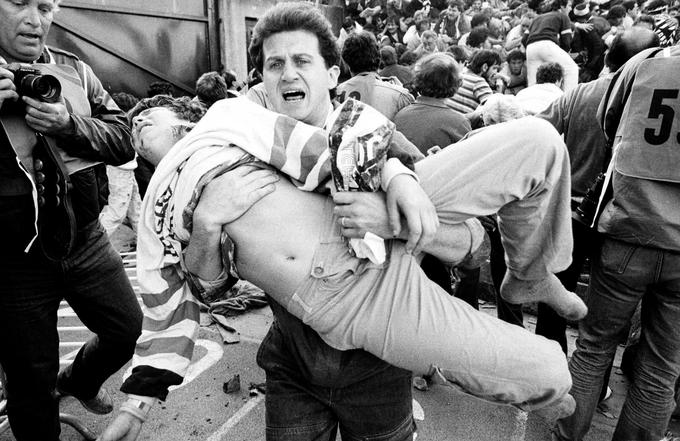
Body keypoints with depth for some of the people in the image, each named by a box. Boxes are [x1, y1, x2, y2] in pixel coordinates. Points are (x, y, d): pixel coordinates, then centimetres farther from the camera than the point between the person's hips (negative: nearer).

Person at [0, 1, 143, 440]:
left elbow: (124, 142, -1)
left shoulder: (75, 70, 3)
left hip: (85, 239, 4)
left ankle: (79, 380, 50)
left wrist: (70, 123, -19)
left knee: (127, 327, 19)